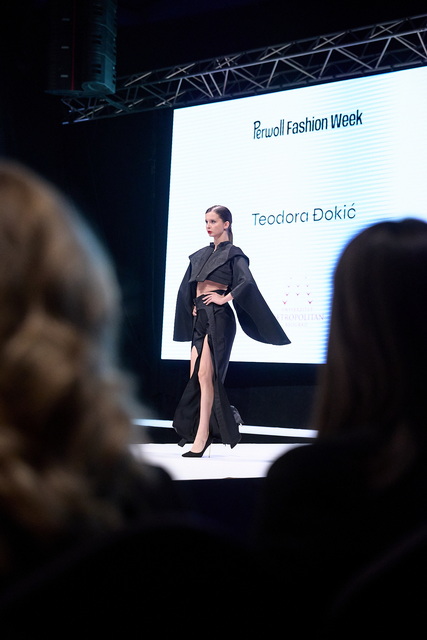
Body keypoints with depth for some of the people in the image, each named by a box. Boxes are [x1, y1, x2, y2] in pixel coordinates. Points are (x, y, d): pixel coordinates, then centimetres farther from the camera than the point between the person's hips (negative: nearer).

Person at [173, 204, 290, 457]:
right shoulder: (201, 254, 18)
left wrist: (225, 298, -16)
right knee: (196, 376, 3)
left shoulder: (233, 254, -2)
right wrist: (193, 307, 11)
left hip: (218, 317, -8)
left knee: (205, 374, -12)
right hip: (200, 318, 8)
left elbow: (247, 281, -19)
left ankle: (202, 436, -12)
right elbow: (188, 286, 24)